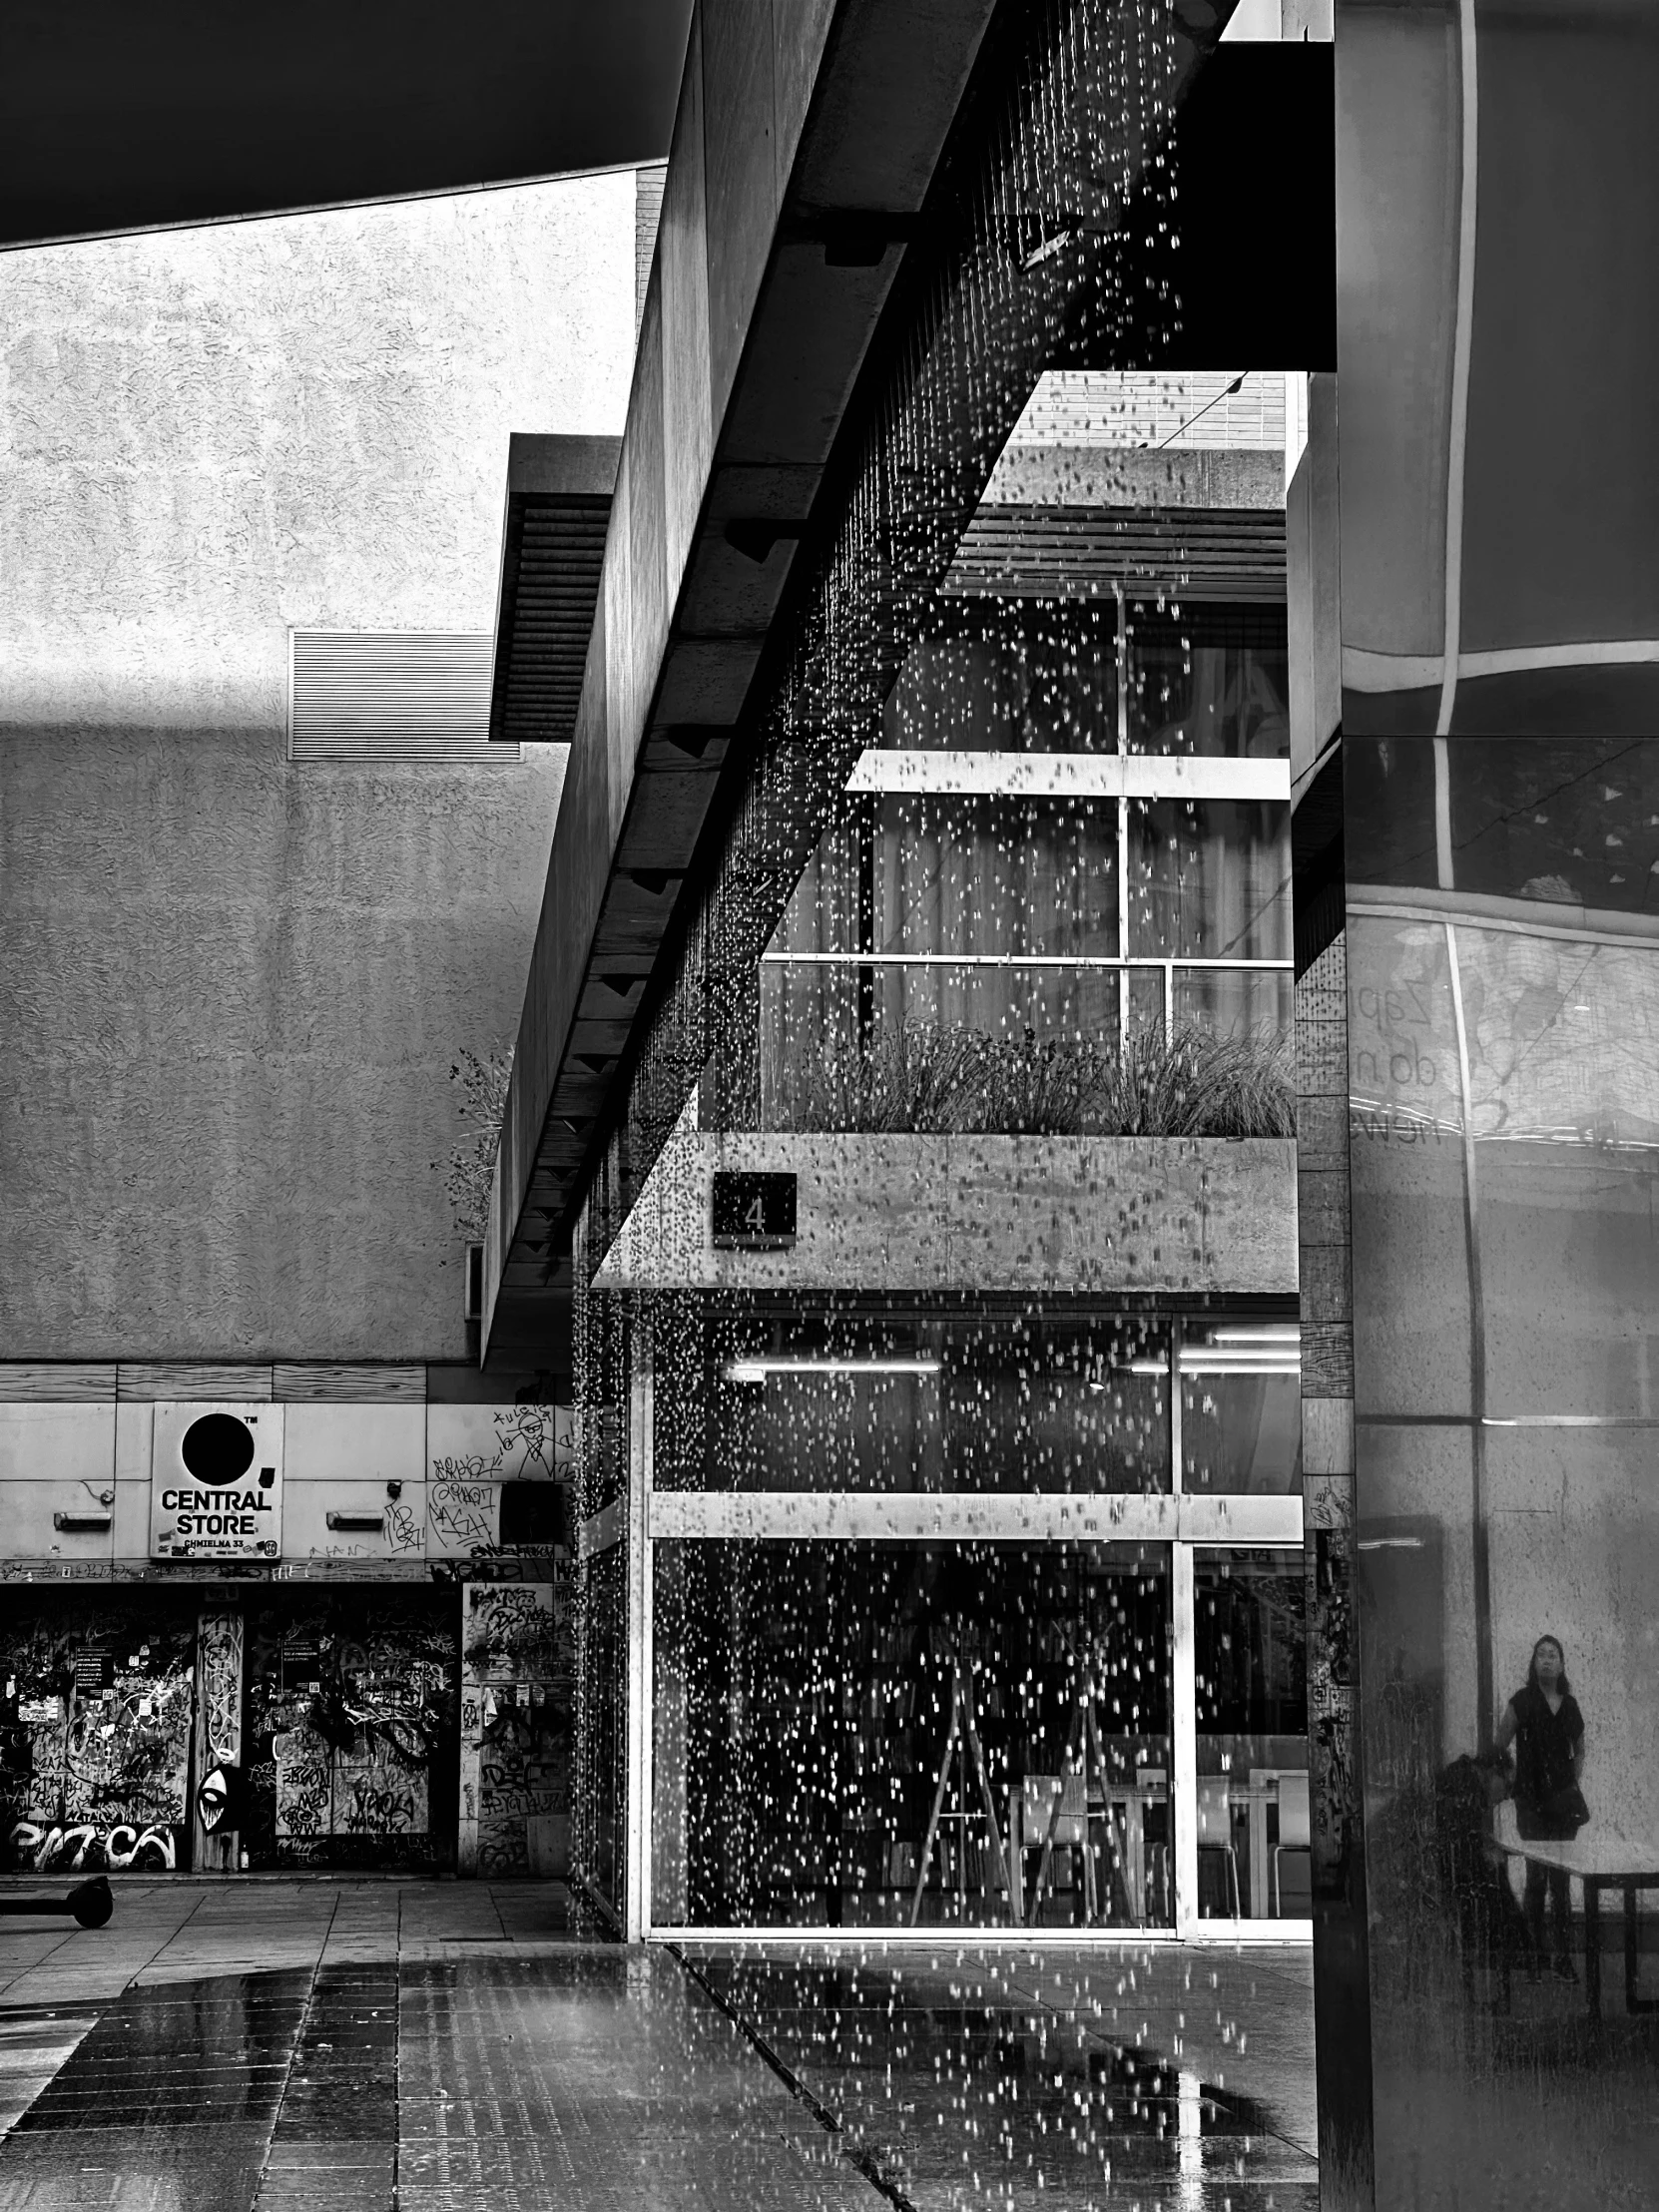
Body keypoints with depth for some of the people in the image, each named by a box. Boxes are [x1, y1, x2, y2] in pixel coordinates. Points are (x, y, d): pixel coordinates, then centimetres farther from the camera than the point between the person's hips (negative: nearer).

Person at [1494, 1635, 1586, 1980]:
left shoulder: (1569, 1705, 9)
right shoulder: (1522, 1701, -5)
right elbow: (1499, 1747, -6)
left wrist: (1576, 1782, 11)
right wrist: (1506, 1780, -9)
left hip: (1564, 1798, 4)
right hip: (1531, 1799, -4)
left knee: (1561, 1878, 5)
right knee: (1537, 1876, -3)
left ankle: (1563, 1954, 9)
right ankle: (1535, 1952, 4)